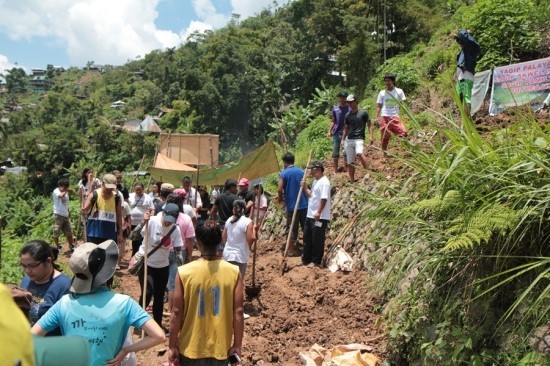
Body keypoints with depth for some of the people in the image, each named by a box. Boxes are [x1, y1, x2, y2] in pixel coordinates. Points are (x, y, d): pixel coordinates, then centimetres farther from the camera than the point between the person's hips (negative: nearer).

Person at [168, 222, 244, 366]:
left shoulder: (184, 272, -15)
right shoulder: (233, 272, -12)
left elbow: (177, 313, -10)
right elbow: (238, 312, -9)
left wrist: (172, 346, 1)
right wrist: (237, 345, 2)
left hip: (191, 348, -1)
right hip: (220, 348, 1)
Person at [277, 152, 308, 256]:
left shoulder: (283, 173, -7)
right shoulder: (301, 172, 4)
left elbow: (279, 190, -14)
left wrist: (280, 197, 6)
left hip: (291, 205, -3)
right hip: (304, 204, 3)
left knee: (292, 229, 5)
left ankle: (291, 250, 11)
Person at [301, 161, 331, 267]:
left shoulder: (324, 182, -16)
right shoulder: (315, 181, 15)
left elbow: (324, 199, -23)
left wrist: (318, 212, -26)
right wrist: (305, 187, 10)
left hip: (319, 217, -10)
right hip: (310, 216, 10)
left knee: (317, 240, -1)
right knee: (307, 238, 16)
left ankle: (316, 261, 9)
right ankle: (306, 259, 27)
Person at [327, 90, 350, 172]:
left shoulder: (350, 108, 0)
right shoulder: (335, 108, 6)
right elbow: (333, 121, 11)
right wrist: (329, 131, 1)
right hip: (336, 133, 2)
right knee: (335, 153, 5)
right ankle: (335, 170, 14)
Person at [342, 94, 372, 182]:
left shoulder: (363, 112, 1)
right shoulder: (348, 115, 13)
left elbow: (369, 124, 3)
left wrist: (370, 136, -7)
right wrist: (343, 140, 12)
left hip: (359, 139, -5)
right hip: (349, 140, 5)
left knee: (359, 153, -35)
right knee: (350, 162, 4)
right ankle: (352, 180, 13)